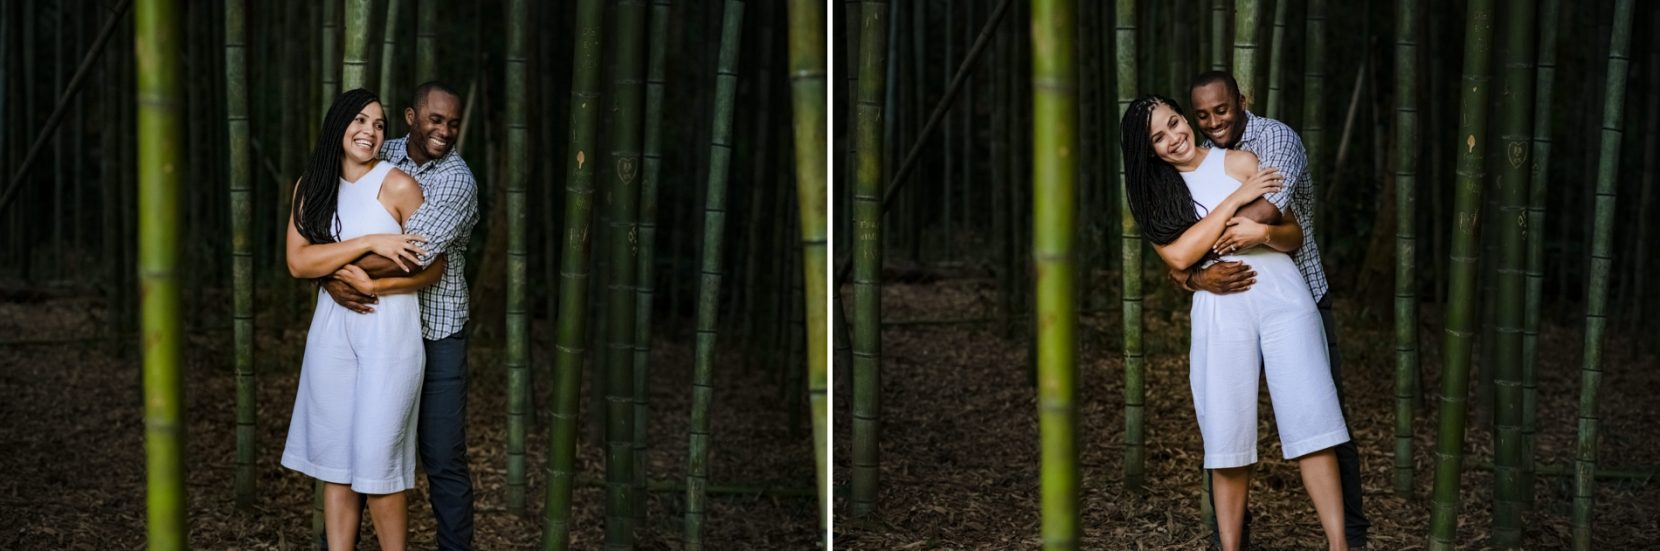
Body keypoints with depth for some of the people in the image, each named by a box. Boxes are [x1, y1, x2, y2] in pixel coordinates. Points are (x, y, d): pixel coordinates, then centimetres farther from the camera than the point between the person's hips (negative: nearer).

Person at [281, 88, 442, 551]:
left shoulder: (397, 186, -7)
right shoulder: (311, 186, 6)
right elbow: (297, 261, -8)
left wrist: (372, 285, -15)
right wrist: (369, 243, -17)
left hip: (389, 333, -4)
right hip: (332, 329, 4)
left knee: (376, 463, -5)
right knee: (333, 460, 6)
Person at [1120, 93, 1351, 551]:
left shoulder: (1238, 163, 9)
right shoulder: (1153, 194, 10)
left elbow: (1294, 236, 10)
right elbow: (1178, 256, -8)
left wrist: (1262, 233, -13)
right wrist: (1237, 200, -9)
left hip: (1281, 294, -1)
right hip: (1220, 311, 1)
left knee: (1310, 419, -10)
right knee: (1228, 439, -1)